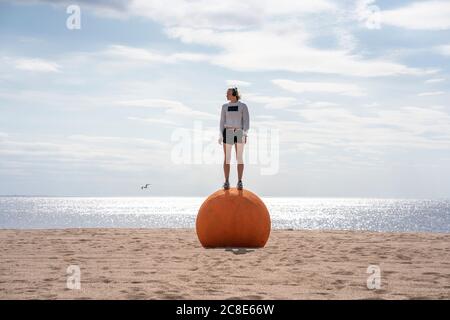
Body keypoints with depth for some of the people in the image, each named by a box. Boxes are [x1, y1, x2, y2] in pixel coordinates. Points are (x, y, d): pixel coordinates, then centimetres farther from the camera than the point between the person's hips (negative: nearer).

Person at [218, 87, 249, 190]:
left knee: (239, 158, -1)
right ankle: (226, 182, 6)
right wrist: (221, 135, -2)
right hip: (228, 133, 2)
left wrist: (245, 133, -18)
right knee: (227, 158, -1)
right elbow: (222, 121, 7)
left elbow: (246, 121, -4)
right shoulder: (225, 106, 7)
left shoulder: (243, 106, -1)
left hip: (239, 133, -2)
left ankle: (240, 182, 5)